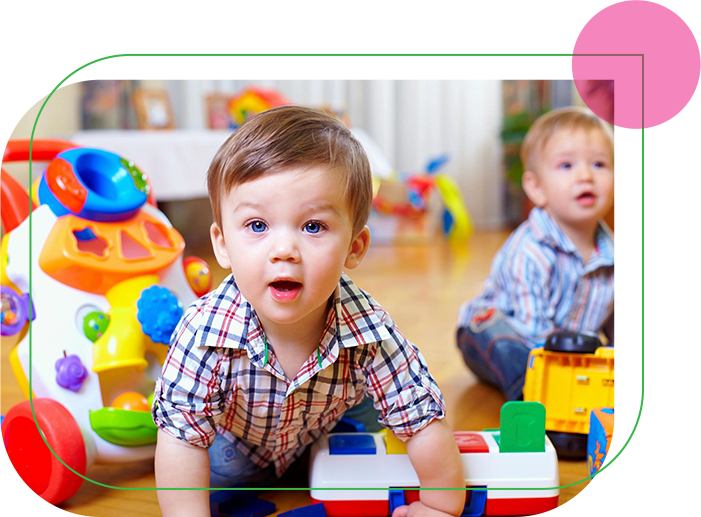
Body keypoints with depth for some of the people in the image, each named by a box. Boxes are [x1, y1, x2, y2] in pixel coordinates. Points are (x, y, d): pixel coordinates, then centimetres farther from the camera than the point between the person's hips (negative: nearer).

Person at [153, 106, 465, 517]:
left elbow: (425, 422, -26)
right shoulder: (205, 333, -40)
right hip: (234, 443, -1)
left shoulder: (371, 334, -38)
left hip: (324, 437, 1)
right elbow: (183, 437, -30)